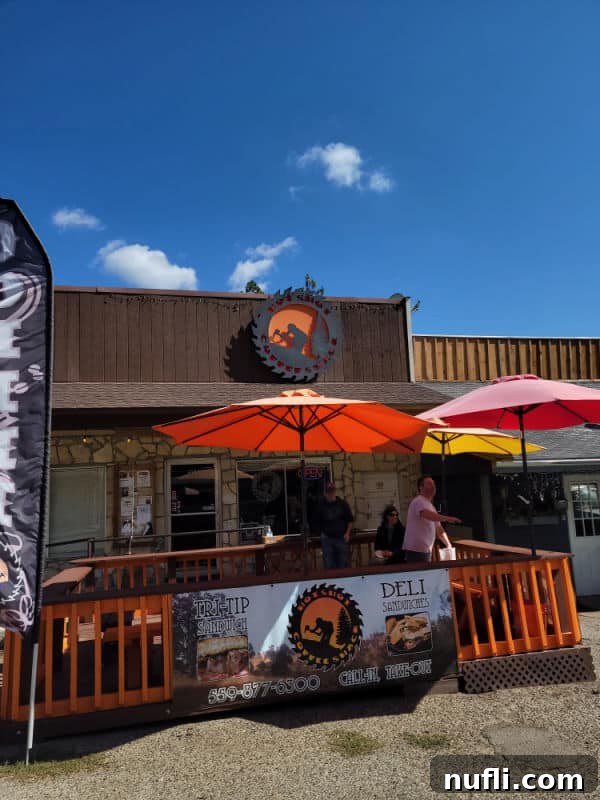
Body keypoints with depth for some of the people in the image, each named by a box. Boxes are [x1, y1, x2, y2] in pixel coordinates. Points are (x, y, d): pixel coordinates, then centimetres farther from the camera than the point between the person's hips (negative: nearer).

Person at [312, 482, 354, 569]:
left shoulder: (342, 503, -1)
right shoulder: (321, 506, -4)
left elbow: (350, 520, 8)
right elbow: (316, 523, 7)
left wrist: (347, 533, 0)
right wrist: (321, 533, -2)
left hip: (341, 538, 1)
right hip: (327, 539, -1)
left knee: (343, 565, 7)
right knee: (329, 566, 2)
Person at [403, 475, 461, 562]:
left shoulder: (430, 506, 20)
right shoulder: (418, 501, -10)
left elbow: (438, 528, 26)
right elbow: (428, 515, -32)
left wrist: (449, 545, 23)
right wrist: (447, 518, -42)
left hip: (425, 550, 9)